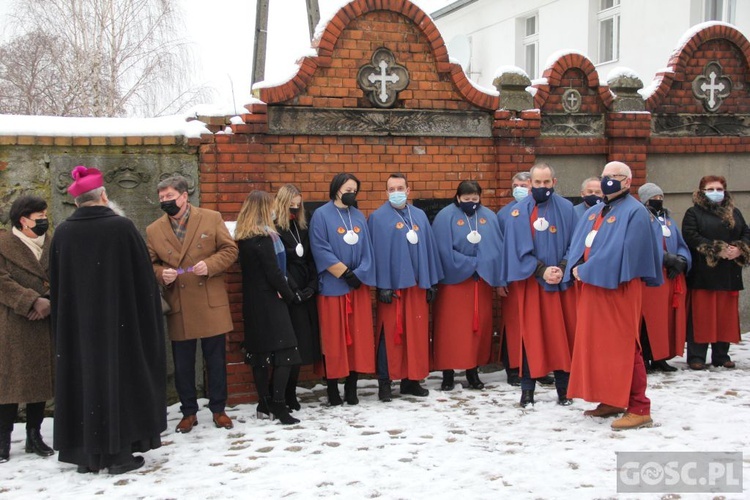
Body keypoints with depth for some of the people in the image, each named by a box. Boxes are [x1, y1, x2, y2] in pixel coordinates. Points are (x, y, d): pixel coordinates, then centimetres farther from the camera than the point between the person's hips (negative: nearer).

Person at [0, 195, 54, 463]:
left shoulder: (51, 245, 11)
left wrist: (50, 302, -10)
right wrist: (33, 301, -19)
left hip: (45, 325, 5)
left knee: (41, 379, 9)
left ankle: (34, 436, 20)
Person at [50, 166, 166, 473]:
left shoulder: (62, 233, -1)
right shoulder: (122, 227, -10)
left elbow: (56, 286, 5)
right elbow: (144, 278, -7)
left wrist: (63, 325, 16)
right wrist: (148, 319, 4)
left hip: (76, 324, 3)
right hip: (121, 321, -3)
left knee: (83, 379, 11)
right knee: (118, 379, 6)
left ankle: (86, 455, 17)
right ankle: (119, 452, 9)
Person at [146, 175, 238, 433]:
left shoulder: (211, 218, 1)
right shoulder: (153, 230, 5)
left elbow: (229, 250, 1)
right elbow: (150, 264, 9)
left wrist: (210, 265, -15)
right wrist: (161, 274, -12)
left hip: (211, 304, -1)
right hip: (178, 308, 1)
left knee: (216, 360, 7)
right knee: (183, 364, 8)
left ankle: (218, 409, 22)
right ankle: (189, 412, 23)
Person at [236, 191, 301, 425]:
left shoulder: (242, 238, 8)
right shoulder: (263, 237, -15)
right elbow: (273, 272, -16)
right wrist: (290, 295, -5)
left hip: (251, 301, 8)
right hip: (269, 301, -8)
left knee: (260, 351, 11)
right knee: (284, 351, -5)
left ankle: (264, 404, 17)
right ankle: (278, 404, -9)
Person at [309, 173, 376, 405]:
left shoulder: (359, 217, 12)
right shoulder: (321, 215, -4)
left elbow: (366, 249, 8)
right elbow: (320, 249, -11)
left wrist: (359, 274, -7)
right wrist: (345, 273, -12)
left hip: (358, 286, 5)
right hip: (332, 286, -5)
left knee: (358, 336, 5)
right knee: (333, 338, 0)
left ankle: (351, 386, 14)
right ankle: (332, 388, 10)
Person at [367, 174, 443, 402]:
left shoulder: (420, 216, 11)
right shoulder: (378, 218, -3)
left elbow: (429, 249, 12)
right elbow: (378, 253, -9)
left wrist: (432, 283, 9)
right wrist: (382, 286, -14)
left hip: (417, 284, 5)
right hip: (391, 284, -5)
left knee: (417, 333, 8)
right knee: (389, 334, 0)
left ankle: (411, 379, 20)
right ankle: (384, 382, 9)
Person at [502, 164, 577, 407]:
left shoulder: (566, 208, 5)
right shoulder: (519, 212, -1)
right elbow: (519, 249, -5)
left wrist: (562, 269, -11)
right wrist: (541, 271, -13)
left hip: (562, 281, 2)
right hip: (531, 282, -2)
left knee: (563, 333, 5)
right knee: (531, 334, 1)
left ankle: (563, 387, 15)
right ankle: (527, 389, 8)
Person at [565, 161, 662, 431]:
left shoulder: (635, 212, -9)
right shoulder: (593, 212, 17)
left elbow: (623, 251, -19)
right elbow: (577, 246, 13)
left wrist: (587, 271, -17)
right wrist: (577, 268, -8)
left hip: (619, 288, -8)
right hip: (591, 288, 8)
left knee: (623, 347, -8)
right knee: (596, 344, 11)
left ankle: (638, 409, -3)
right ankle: (611, 400, 21)